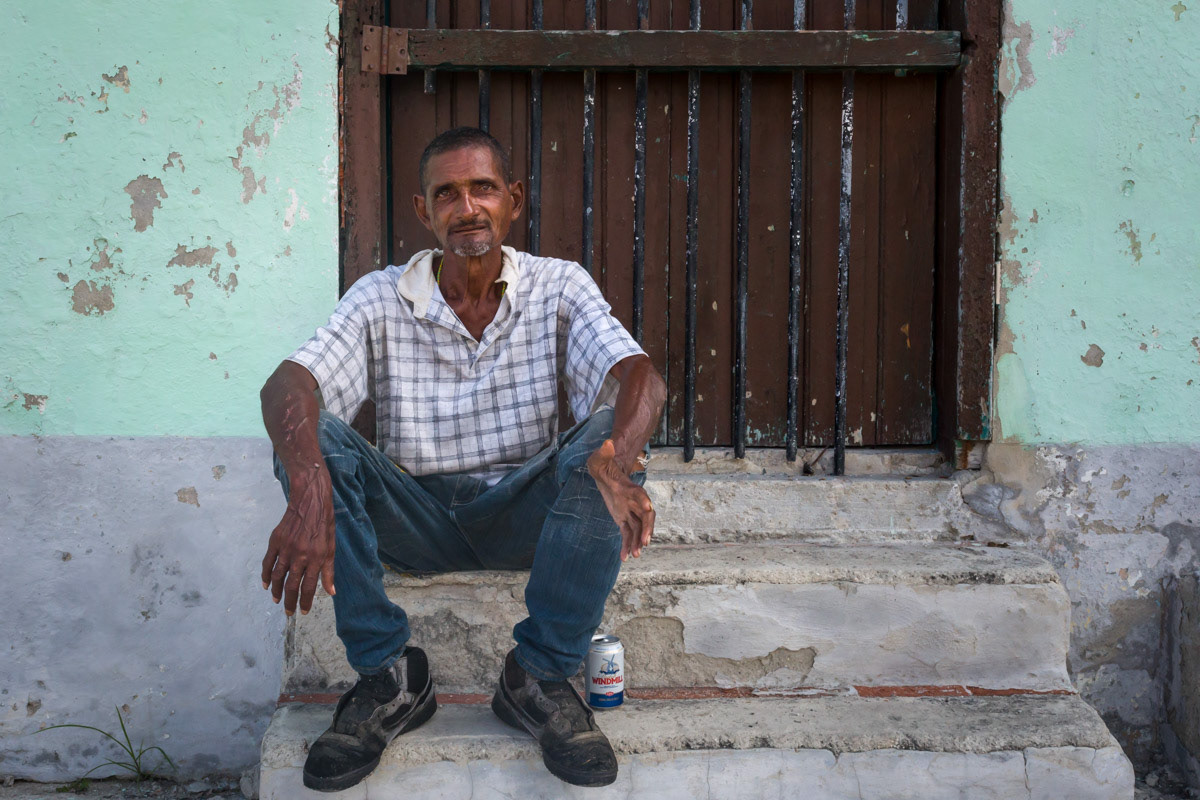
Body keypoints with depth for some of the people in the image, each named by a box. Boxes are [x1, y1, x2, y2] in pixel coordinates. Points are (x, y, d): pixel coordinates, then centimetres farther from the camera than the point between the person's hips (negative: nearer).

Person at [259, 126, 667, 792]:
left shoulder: (559, 288, -3)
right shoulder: (380, 299, -3)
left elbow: (639, 376, -20)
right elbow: (285, 387, -19)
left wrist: (613, 458, -45)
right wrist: (309, 491, -41)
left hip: (523, 514, 0)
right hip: (415, 519, 1)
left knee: (612, 429, -28)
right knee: (311, 433, -24)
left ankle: (540, 675, -16)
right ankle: (388, 675, -15)